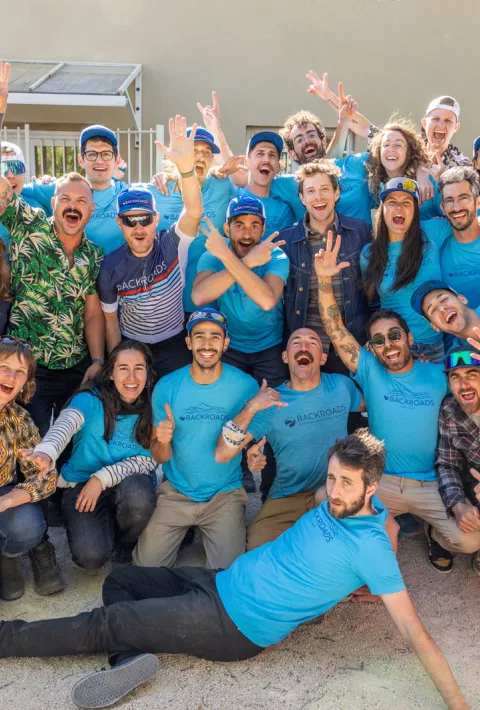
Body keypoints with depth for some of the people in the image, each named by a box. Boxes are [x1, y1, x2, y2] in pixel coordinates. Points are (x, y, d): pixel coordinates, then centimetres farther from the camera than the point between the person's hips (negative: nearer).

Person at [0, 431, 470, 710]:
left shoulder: (371, 548, -23)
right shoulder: (337, 503, -2)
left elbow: (411, 628, -22)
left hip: (233, 626, -8)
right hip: (223, 582, 8)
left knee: (102, 625, -4)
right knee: (118, 582, 13)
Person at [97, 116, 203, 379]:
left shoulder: (172, 245, -15)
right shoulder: (111, 266, -12)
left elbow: (194, 213, -35)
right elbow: (110, 320, -2)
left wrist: (186, 165, -51)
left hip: (173, 345, 0)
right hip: (130, 346, 1)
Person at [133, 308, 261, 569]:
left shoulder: (246, 386, -11)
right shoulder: (166, 387, -8)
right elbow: (161, 458, -2)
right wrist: (162, 441, -25)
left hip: (225, 493, -1)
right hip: (176, 492, 1)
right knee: (147, 565, -6)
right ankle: (183, 532, 24)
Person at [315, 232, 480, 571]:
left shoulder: (438, 375, 2)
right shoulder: (369, 371, -1)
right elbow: (334, 328, -10)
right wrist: (324, 280, -24)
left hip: (432, 484, 0)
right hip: (382, 481, 0)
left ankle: (436, 534, 18)